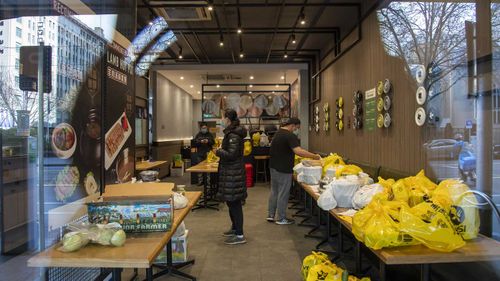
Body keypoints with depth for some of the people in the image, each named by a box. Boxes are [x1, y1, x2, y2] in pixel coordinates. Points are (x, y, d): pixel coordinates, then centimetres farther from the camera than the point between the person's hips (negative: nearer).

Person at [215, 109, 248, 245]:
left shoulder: (233, 134, -18)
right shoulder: (234, 132, 13)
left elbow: (231, 154, -23)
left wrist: (218, 151, -10)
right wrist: (221, 149, 11)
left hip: (233, 173, -10)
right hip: (232, 172, 10)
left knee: (234, 203, -4)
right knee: (232, 202, 20)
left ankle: (240, 235, 4)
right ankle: (235, 228, 34)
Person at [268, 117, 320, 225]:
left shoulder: (278, 133, 13)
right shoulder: (290, 136, -18)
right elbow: (298, 151, -31)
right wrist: (314, 156, -26)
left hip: (274, 167, 9)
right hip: (283, 169, -9)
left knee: (274, 191, 17)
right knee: (283, 194, 2)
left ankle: (270, 215, 24)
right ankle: (281, 219, 12)